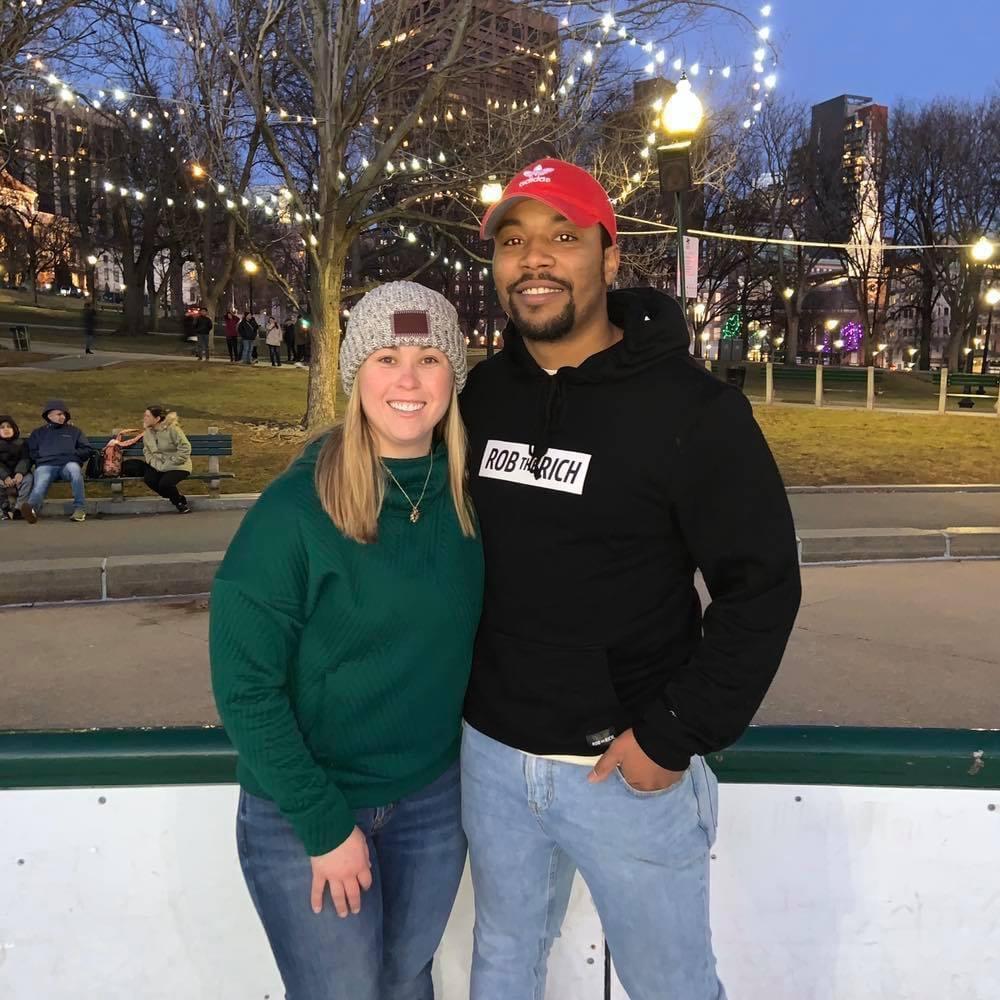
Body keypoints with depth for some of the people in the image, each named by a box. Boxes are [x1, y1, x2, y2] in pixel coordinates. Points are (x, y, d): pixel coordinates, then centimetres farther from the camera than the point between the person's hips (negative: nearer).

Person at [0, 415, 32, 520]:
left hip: (18, 473, 0)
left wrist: (20, 473, -25)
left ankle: (19, 508, -37)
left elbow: (25, 459, -3)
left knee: (28, 478, -32)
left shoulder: (22, 443, 12)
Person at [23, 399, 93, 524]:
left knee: (74, 468, -39)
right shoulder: (38, 433, 30)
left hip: (68, 464, 0)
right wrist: (42, 457, 4)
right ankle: (31, 508, -66)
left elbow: (87, 449, 18)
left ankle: (79, 508, -37)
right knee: (40, 485, -34)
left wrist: (72, 454, 3)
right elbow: (30, 452, 23)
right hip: (45, 466, 1)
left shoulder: (74, 431, 28)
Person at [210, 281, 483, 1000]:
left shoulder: (468, 496, -6)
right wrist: (325, 824, -15)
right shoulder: (295, 509, -20)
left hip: (434, 799, 4)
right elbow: (245, 684, -16)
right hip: (302, 811, -4)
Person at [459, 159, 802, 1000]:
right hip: (490, 753, 5)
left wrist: (677, 733, -16)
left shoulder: (691, 406, -14)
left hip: (627, 765, -4)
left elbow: (762, 585, -13)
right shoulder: (483, 393, 2)